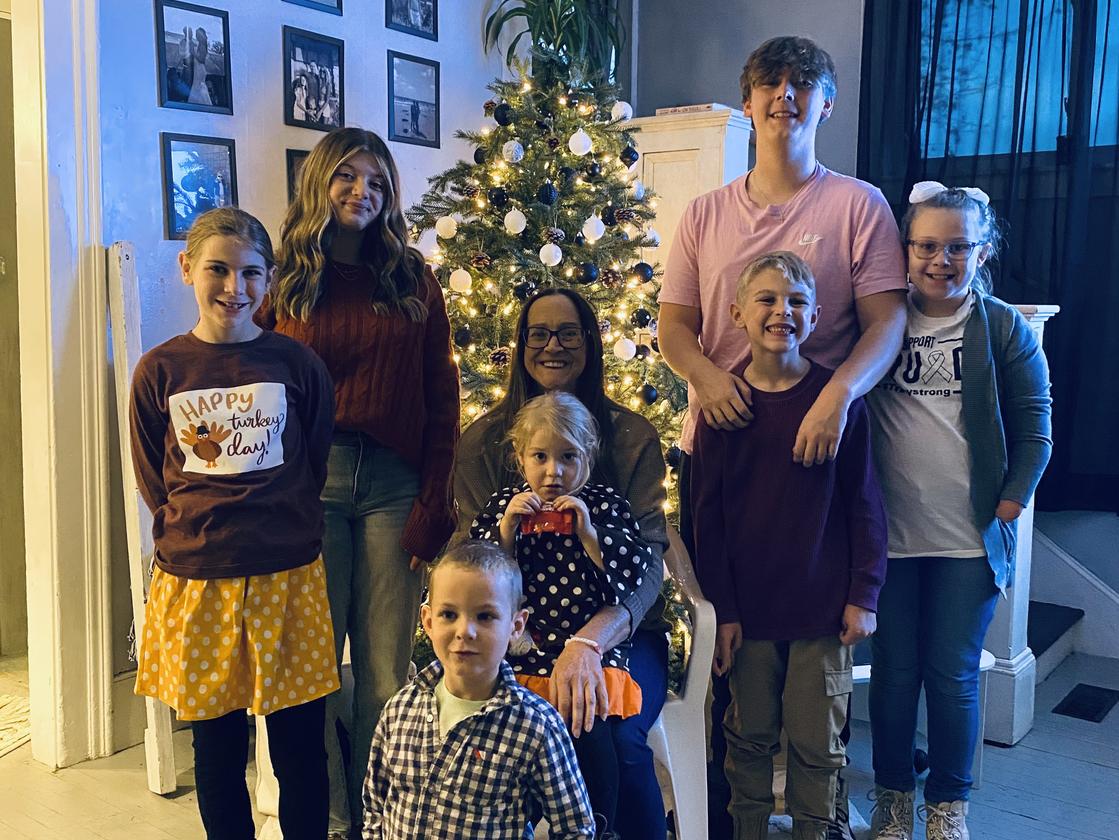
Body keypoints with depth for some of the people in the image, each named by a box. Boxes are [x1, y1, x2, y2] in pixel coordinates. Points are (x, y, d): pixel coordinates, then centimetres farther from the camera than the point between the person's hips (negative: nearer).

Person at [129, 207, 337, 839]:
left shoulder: (296, 363, -1)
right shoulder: (160, 371, 1)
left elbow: (319, 466, 7)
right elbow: (154, 483, 8)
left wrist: (281, 528, 5)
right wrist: (192, 534, 2)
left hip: (289, 577, -1)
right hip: (196, 583, 1)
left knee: (301, 750, 8)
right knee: (218, 751, 13)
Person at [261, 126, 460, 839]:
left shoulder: (413, 280, 8)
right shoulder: (285, 280, 6)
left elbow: (442, 400, 5)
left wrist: (434, 505, -2)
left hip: (393, 485, 1)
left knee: (386, 672, 5)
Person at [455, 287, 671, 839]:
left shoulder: (633, 436, 0)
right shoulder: (482, 442, 6)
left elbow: (648, 560, -11)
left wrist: (588, 641, -30)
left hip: (618, 633, 0)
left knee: (616, 735, -31)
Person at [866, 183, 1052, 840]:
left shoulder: (1004, 327, 0)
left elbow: (1034, 427, 3)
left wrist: (1011, 503, -6)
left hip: (969, 538, -1)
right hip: (889, 532, 1)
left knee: (953, 675, 7)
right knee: (893, 670, 11)